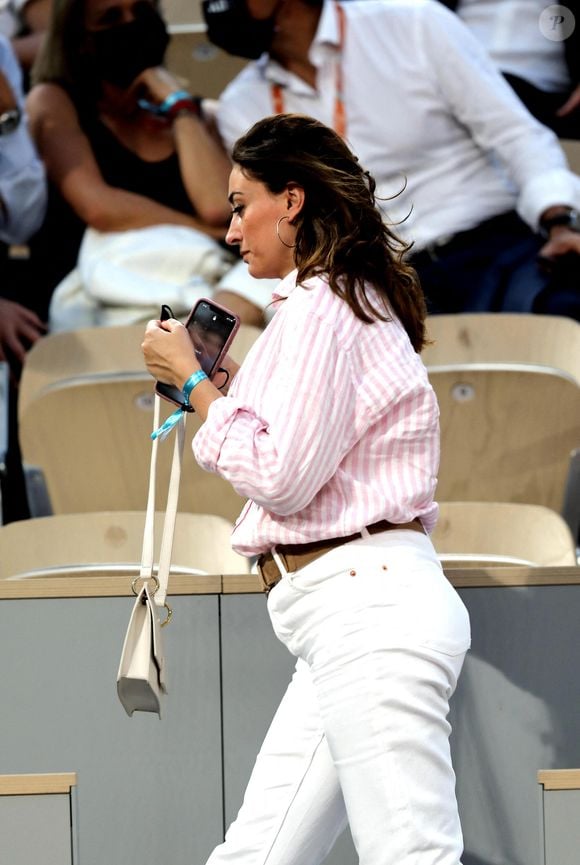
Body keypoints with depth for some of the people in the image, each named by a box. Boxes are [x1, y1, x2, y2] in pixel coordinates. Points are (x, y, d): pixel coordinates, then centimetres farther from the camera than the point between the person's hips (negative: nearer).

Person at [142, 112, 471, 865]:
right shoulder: (358, 303, 21)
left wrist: (193, 380, -3)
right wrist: (220, 385, 21)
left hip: (366, 609, -10)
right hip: (352, 612, 10)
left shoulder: (320, 305, -9)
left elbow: (281, 478, -15)